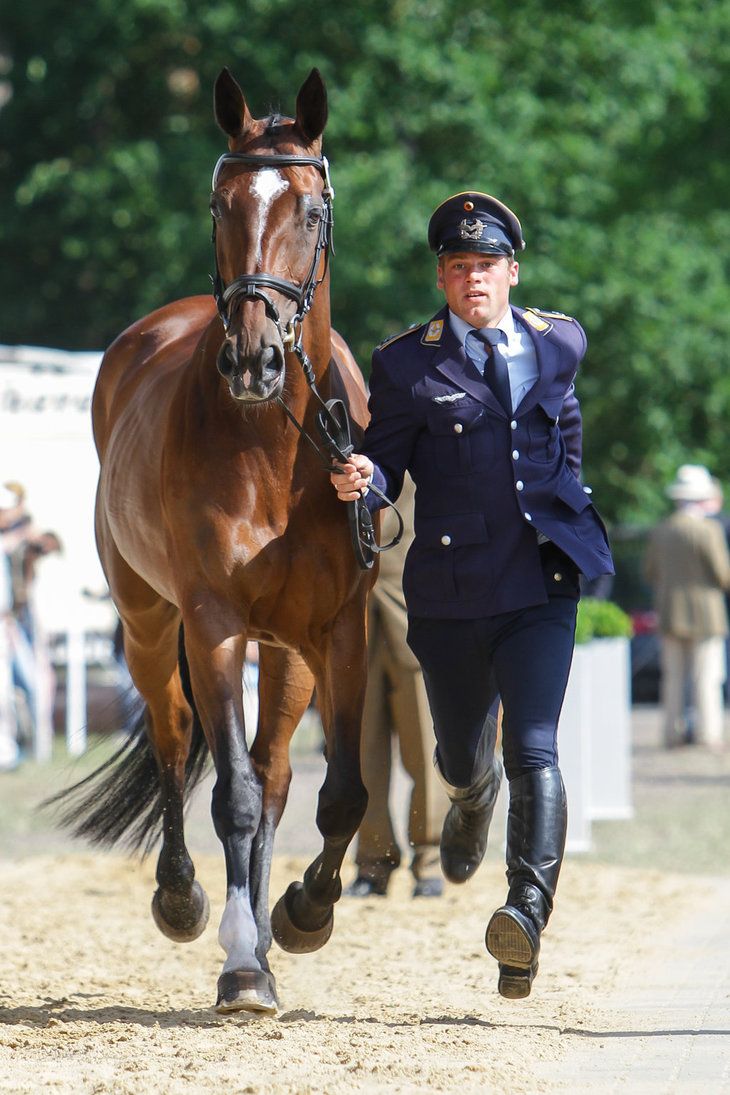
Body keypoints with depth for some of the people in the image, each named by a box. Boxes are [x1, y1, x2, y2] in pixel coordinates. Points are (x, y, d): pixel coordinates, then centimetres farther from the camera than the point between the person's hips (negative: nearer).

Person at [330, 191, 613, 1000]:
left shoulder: (558, 343, 6)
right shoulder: (407, 363, -3)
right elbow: (385, 462, -3)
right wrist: (363, 480, -25)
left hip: (541, 583, 0)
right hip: (451, 591, 0)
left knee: (533, 752, -17)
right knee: (461, 756, 18)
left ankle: (527, 916, -27)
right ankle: (471, 798, 57)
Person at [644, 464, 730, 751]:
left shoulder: (659, 532, 5)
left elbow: (651, 572, 12)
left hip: (669, 616, 5)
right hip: (704, 616, -5)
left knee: (673, 677, 10)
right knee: (706, 677, -1)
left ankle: (673, 732, 10)